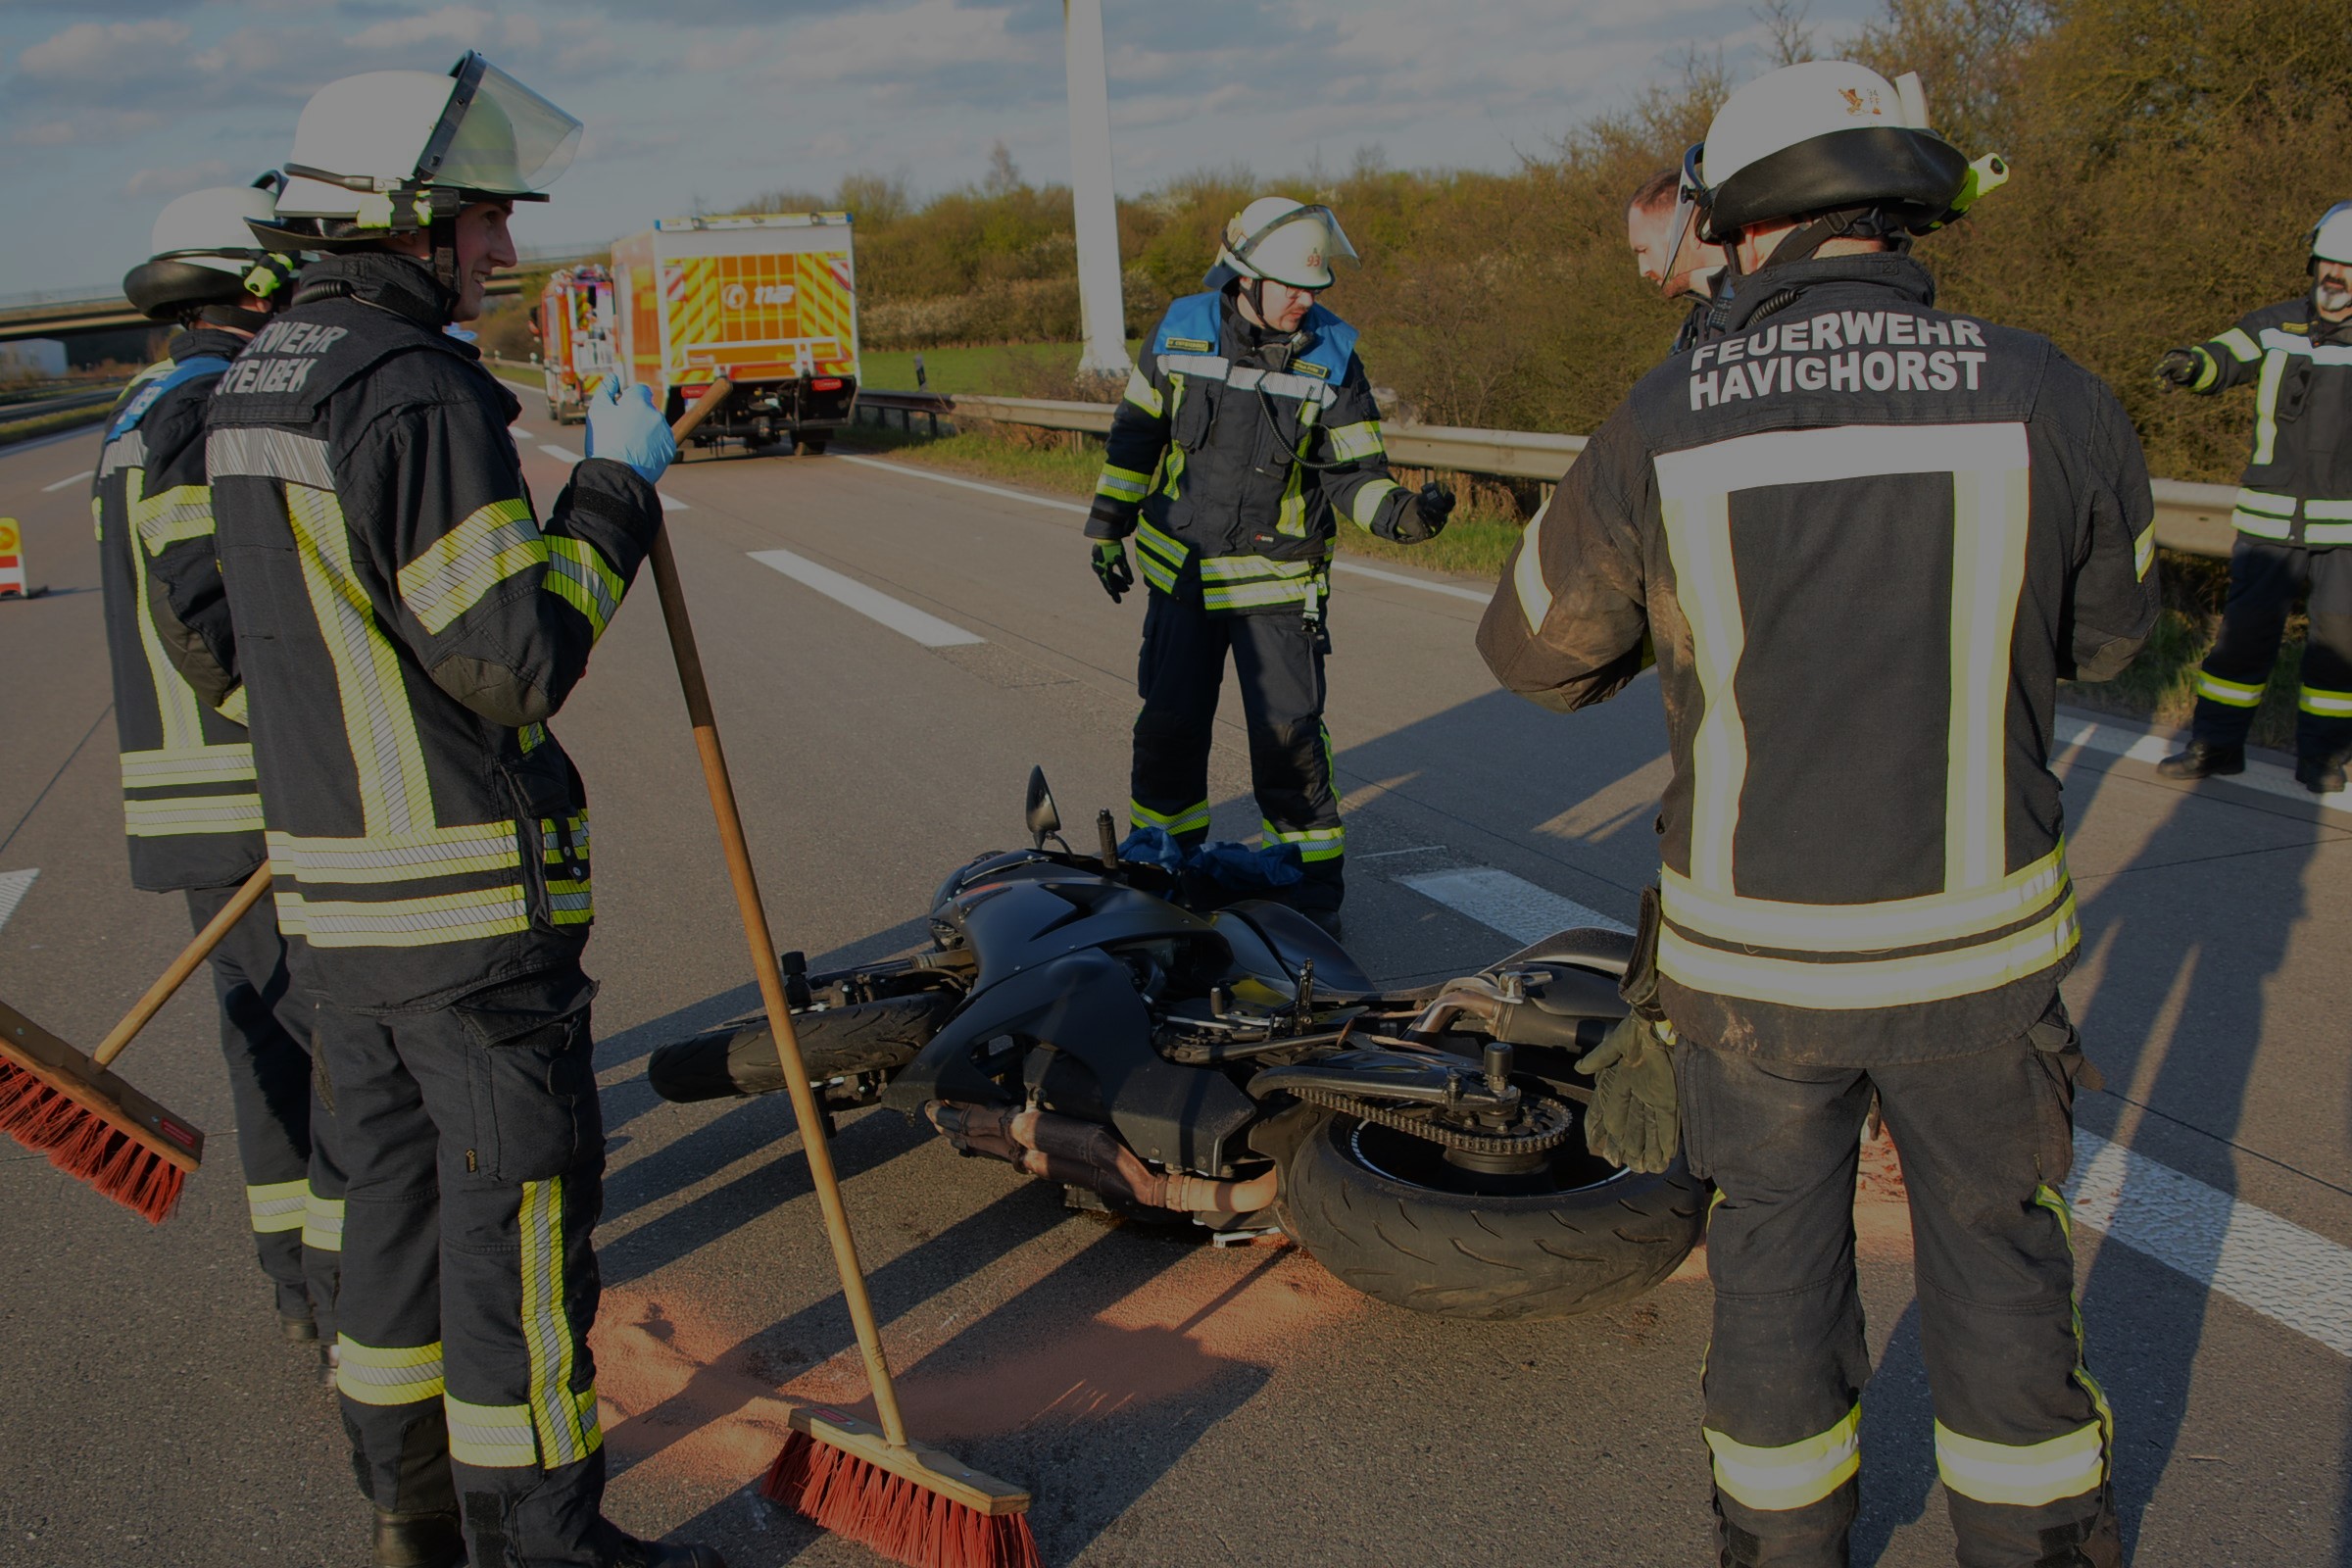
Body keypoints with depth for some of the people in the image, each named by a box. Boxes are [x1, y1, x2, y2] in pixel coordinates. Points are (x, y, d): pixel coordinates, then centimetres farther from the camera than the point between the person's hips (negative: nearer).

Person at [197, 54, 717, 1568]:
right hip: (470, 891, -9)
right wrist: (617, 488, -12)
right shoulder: (421, 395, -19)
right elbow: (520, 660, -21)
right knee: (521, 1211, 2)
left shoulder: (254, 384, 11)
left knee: (399, 1187, 19)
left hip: (335, 880, 9)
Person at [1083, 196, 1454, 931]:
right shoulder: (1182, 330, -3)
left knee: (1288, 735, -5)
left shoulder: (1332, 358, -8)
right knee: (1170, 724, 10)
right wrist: (1107, 526, 9)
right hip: (1182, 569, 2)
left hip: (1279, 582, -2)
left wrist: (1399, 512, -29)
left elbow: (1353, 472, -9)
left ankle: (1311, 881, 9)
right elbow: (1136, 431, 8)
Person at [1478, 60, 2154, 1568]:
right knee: (1995, 1247, 21)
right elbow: (2105, 629, 9)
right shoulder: (2049, 400, -8)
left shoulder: (1661, 432, -11)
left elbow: (1536, 649, 3)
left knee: (1776, 1247, 20)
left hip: (1751, 953, 0)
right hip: (1976, 943, 1)